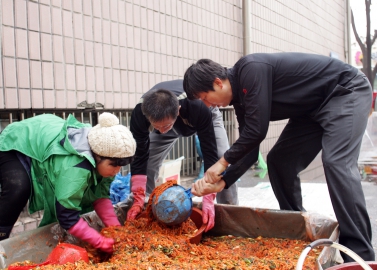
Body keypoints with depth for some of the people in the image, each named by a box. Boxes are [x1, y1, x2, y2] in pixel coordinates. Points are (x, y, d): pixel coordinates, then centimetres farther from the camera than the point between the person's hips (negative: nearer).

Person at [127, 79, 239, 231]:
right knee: (147, 166, -11)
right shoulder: (139, 113, -39)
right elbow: (139, 156, -30)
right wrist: (138, 199, -33)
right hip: (167, 119, 2)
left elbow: (210, 153, -43)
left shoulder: (198, 108, -47)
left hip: (206, 118, -2)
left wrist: (208, 200, -49)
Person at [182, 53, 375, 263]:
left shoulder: (251, 69, -27)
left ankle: (360, 254, -18)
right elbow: (249, 148, 1)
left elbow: (256, 131, -29)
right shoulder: (240, 98, 1)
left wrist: (224, 162, -17)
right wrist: (222, 182, -11)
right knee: (279, 161, 4)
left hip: (348, 91, -9)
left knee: (336, 162, -25)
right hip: (314, 108, 9)